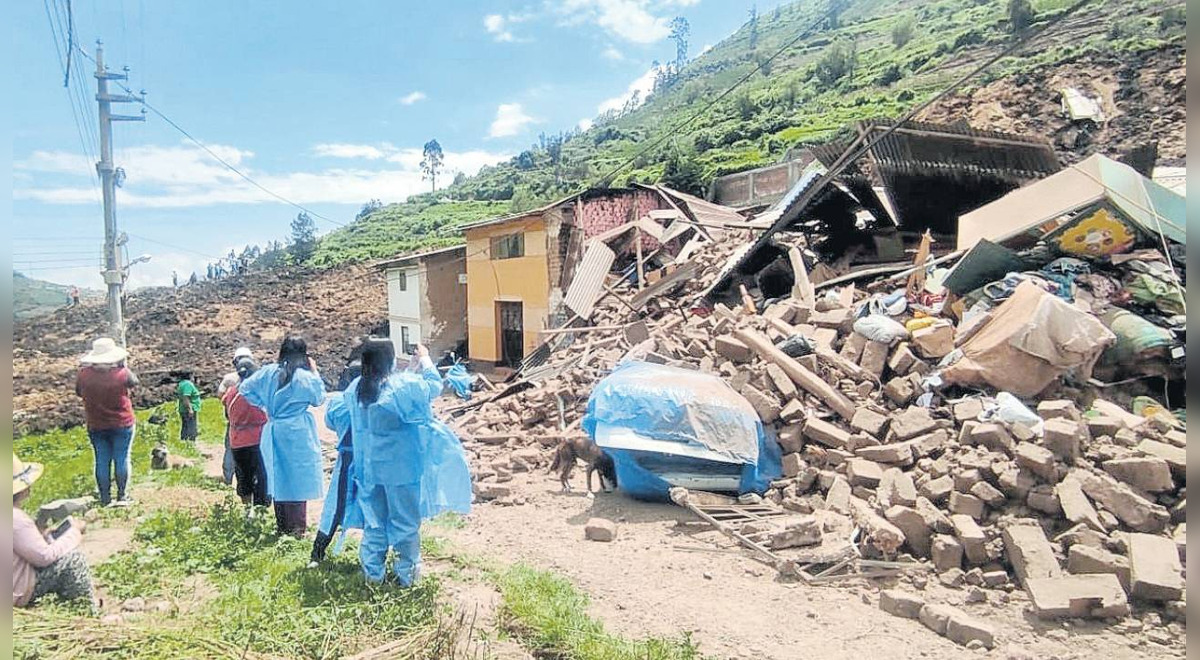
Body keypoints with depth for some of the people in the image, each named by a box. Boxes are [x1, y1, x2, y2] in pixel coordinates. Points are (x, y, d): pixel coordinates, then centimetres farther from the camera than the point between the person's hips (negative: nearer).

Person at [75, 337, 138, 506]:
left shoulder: (83, 374, -10)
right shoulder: (122, 373, -18)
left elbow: (78, 392, 8)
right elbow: (134, 383, 3)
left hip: (96, 427, 2)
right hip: (121, 424, -2)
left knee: (102, 461, 10)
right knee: (122, 459, 7)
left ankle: (105, 499, 15)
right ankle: (122, 496, 9)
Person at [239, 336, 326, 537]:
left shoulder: (268, 372, 0)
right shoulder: (305, 377, -13)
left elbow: (245, 388, 8)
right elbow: (319, 398, 2)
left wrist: (264, 405, 15)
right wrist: (315, 372, 8)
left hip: (273, 434, 5)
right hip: (298, 436, -5)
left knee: (278, 480, 13)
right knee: (297, 482, 2)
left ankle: (282, 528, 22)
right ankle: (297, 530, 4)